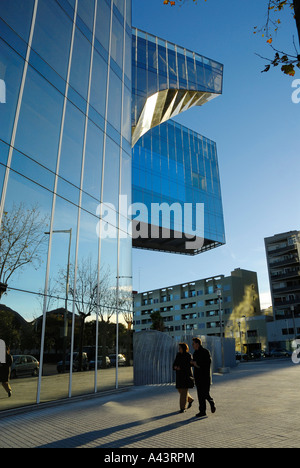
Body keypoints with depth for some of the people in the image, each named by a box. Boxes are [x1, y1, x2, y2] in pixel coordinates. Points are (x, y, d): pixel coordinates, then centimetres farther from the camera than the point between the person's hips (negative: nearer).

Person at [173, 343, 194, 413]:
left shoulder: (189, 356, -11)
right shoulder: (178, 355, 6)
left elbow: (189, 366, -17)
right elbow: (175, 364, 4)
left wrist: (180, 368, -24)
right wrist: (175, 367, -18)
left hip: (186, 375, -6)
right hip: (179, 376, 6)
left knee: (184, 391, -6)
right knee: (180, 390, 12)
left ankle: (183, 408, 2)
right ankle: (190, 400, 35)